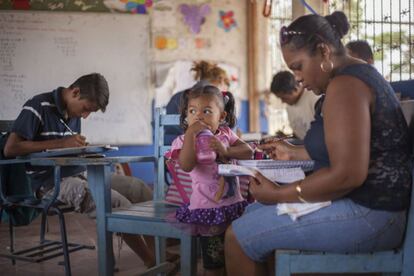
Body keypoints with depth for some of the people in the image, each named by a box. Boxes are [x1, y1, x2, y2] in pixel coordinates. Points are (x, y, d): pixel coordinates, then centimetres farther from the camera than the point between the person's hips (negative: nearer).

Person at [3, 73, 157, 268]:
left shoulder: (73, 113, 13)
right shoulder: (38, 107, -10)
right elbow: (10, 149, -17)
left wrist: (80, 146, 0)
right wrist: (61, 143, -20)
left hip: (78, 175, 8)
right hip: (51, 182, -8)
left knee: (137, 187, -7)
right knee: (118, 204, -27)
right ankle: (153, 262, -15)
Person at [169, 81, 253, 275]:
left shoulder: (226, 134, 6)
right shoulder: (185, 140, -6)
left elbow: (248, 152, -3)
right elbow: (186, 166, -25)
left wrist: (226, 150, -19)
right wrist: (190, 133, -28)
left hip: (234, 203, 4)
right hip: (209, 208, -4)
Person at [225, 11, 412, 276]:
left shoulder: (344, 84, -20)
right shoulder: (356, 75, 14)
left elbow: (348, 175, -28)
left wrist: (279, 194, -19)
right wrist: (293, 152, 21)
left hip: (368, 214, -11)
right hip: (363, 201, 11)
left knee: (238, 237, -9)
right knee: (254, 211, 17)